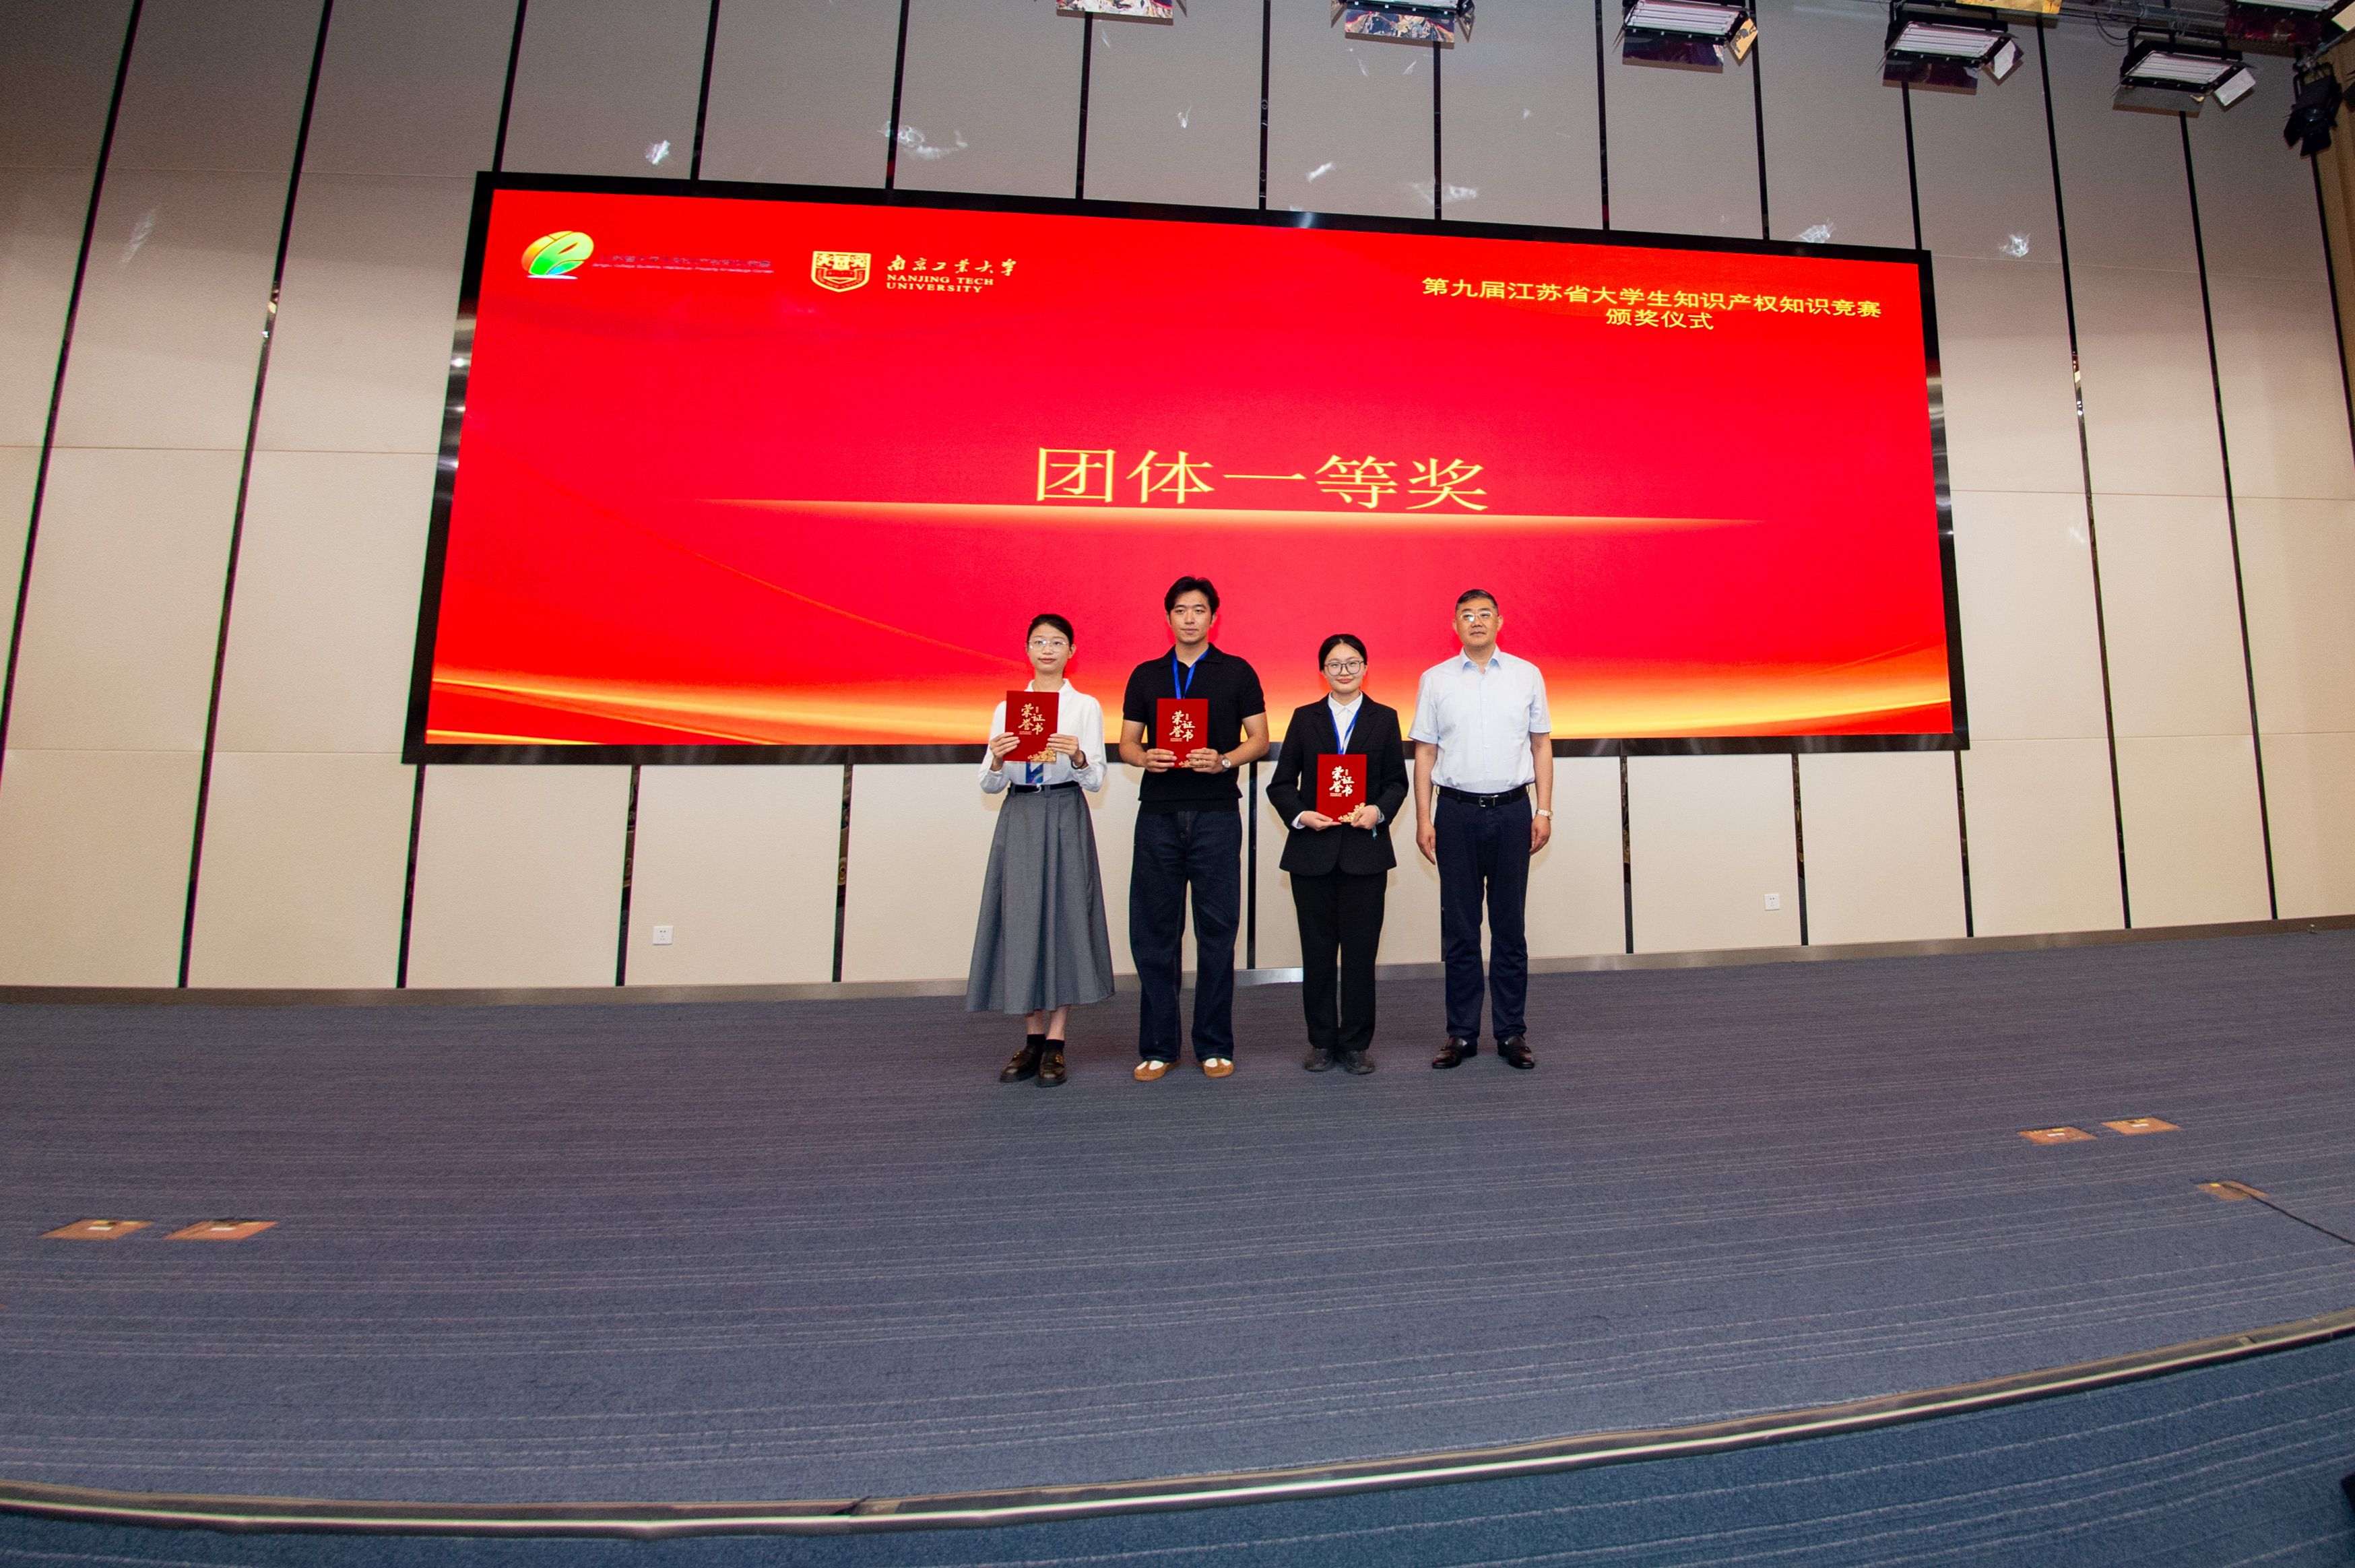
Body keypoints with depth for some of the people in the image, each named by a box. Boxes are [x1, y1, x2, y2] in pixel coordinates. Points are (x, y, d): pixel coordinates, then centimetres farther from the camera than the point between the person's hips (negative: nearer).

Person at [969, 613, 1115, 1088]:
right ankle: (1033, 1038, 14)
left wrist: (1077, 756, -22)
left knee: (1064, 917, -3)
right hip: (1018, 819, 3)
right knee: (1020, 920, 2)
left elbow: (1096, 781, -2)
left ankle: (1055, 1044, 5)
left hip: (1065, 820, -2)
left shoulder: (1086, 707, 4)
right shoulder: (1006, 709, 11)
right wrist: (996, 759, -14)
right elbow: (989, 786, 7)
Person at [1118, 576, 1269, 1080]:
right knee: (1153, 931, 3)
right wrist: (1146, 757, -10)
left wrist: (1223, 760, -13)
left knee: (1217, 932, 3)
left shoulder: (1237, 672, 8)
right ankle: (1156, 1047, 15)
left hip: (1216, 814, -1)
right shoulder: (1146, 675, 13)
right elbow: (1126, 743, 12)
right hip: (1158, 814, 2)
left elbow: (1259, 739, 5)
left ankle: (1215, 1046, 15)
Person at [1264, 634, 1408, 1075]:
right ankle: (1321, 1042, 18)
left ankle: (1356, 1043, 15)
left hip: (1365, 849, 0)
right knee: (1317, 948, 5)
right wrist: (1300, 815, -11)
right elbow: (1281, 783, 6)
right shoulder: (1305, 718, 9)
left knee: (1361, 948, 2)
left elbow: (1397, 781, 7)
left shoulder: (1385, 719, 9)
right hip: (1312, 849, 1)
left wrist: (1378, 811, -11)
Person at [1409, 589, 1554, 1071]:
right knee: (1459, 927, 5)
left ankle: (1512, 1032, 16)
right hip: (1457, 812, 0)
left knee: (1509, 926, 6)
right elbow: (1425, 752, 5)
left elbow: (1541, 745, 9)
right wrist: (1423, 819, -1)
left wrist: (1544, 810, 1)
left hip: (1511, 810, 0)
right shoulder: (1435, 680, 6)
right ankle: (1461, 1033, 14)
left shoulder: (1527, 675, 8)